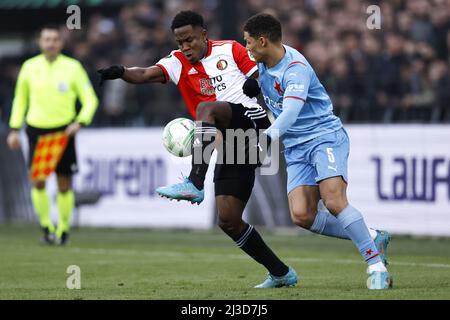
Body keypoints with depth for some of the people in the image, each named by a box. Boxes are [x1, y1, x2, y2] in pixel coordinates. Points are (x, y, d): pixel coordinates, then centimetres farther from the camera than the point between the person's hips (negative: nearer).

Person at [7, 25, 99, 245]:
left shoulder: (72, 67, -2)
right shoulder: (29, 67, 4)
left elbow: (90, 99, 2)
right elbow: (20, 99, 16)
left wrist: (80, 122, -14)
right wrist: (14, 129, 9)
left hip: (63, 131, -1)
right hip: (37, 130, 1)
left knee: (64, 184, -1)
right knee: (38, 183, -8)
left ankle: (63, 228, 17)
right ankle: (46, 227, 9)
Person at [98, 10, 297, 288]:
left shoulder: (229, 50, 6)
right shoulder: (178, 63, 11)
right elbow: (145, 74, -8)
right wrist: (121, 72, -28)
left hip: (252, 119, -5)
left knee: (206, 108, -31)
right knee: (228, 220, -1)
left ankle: (194, 184, -44)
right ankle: (281, 273, 13)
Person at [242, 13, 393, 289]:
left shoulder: (295, 68, -21)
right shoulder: (262, 63, 5)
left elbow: (290, 112, -35)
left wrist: (267, 138, -48)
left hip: (325, 135, -7)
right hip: (296, 148, 7)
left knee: (333, 200, -28)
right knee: (302, 215, -12)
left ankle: (376, 265, -19)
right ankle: (372, 238, 4)